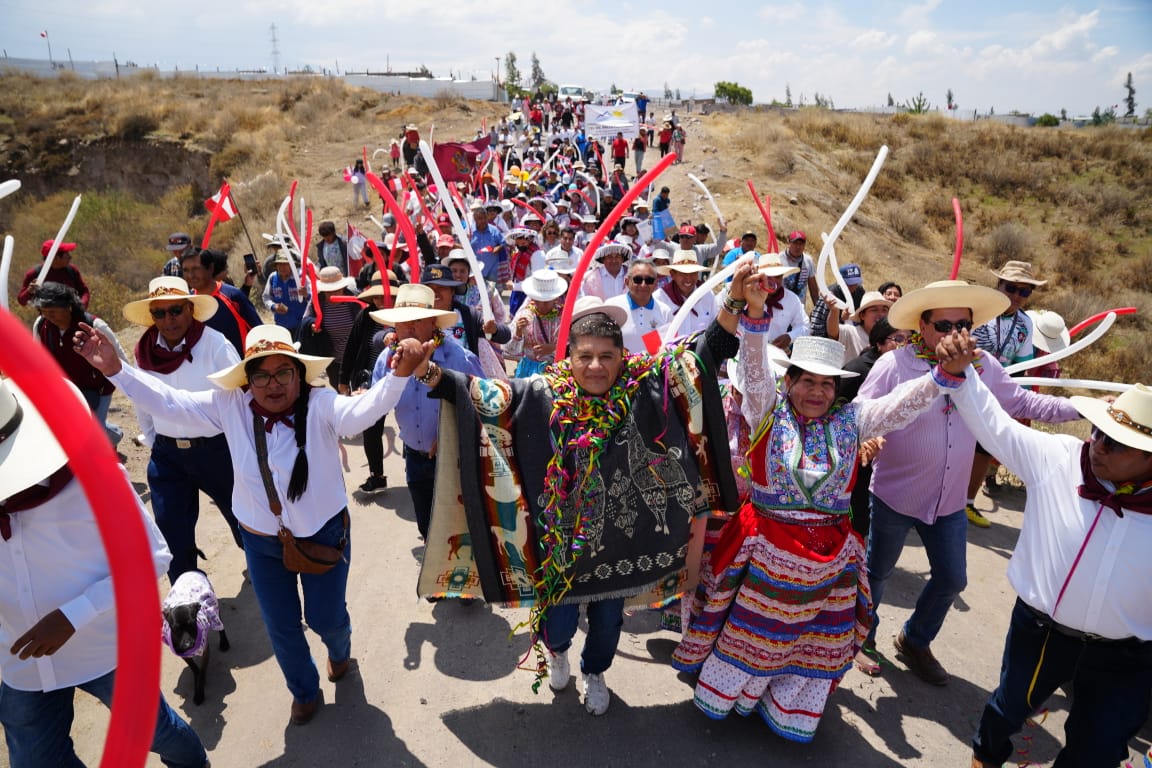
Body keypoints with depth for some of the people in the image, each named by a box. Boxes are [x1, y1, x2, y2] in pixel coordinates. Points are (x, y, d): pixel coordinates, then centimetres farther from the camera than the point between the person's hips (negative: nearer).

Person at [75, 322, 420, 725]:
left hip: (324, 535, -3)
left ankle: (340, 649, 55)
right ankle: (305, 691, 47)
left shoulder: (320, 406, -27)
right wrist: (115, 370, -18)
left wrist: (399, 374, -64)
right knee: (281, 626, 18)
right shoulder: (231, 407, -14)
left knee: (325, 618, 15)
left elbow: (364, 410, -46)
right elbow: (169, 401, -9)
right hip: (262, 541, 3)